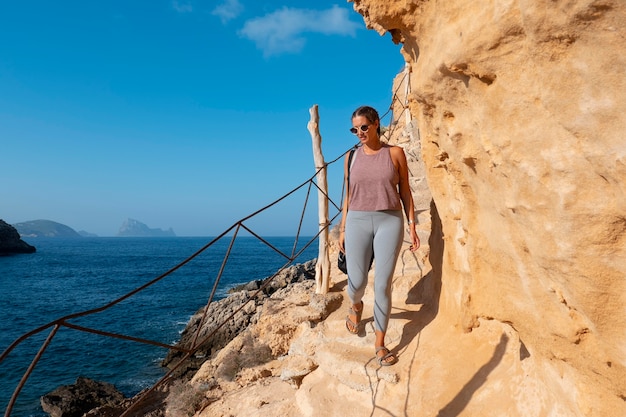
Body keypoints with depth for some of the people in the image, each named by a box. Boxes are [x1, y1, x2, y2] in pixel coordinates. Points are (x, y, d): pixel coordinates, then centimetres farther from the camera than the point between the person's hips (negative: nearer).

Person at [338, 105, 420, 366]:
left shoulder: (395, 153, 3)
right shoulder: (352, 157, 8)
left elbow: (405, 191, 5)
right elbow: (348, 195, 11)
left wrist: (412, 225, 0)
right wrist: (342, 229, 9)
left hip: (390, 221, -1)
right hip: (358, 222, 1)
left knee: (383, 285, -1)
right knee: (356, 282, 2)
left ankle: (380, 343, 14)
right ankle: (356, 306, 40)